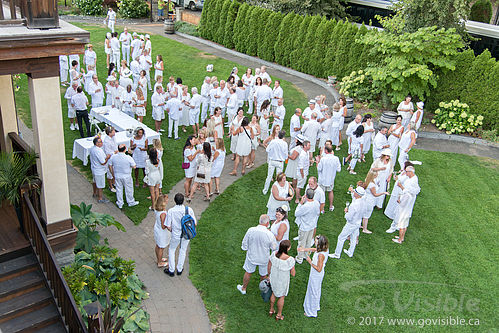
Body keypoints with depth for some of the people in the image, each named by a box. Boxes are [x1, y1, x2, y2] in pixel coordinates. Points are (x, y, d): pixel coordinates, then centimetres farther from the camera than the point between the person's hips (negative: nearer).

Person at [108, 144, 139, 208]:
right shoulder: (128, 158, -24)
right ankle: (131, 202, 33)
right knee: (128, 189, 16)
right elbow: (134, 167, -16)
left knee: (119, 189, 18)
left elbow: (110, 166, 0)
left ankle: (120, 204, 30)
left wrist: (113, 174, 14)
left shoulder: (113, 157, -12)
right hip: (126, 177, -3)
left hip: (117, 176, 3)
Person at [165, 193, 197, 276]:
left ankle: (171, 270, 33)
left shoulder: (171, 211, -23)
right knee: (183, 251, 25)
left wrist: (172, 231, 6)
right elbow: (195, 223, -11)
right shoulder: (189, 210, -20)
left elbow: (168, 227, -16)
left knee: (171, 250, 25)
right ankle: (179, 269, 39)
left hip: (176, 235, -1)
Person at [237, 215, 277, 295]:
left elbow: (244, 246, -11)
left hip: (251, 256, 1)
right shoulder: (270, 234, -28)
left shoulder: (250, 230, -23)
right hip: (264, 259, -1)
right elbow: (274, 248, -10)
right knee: (263, 275, 25)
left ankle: (243, 289, 46)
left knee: (248, 273, 26)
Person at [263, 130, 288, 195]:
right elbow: (286, 155, -8)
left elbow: (267, 150, -4)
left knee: (269, 176, 12)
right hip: (280, 162, -1)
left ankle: (265, 190, 22)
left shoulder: (273, 141, -13)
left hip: (272, 161, 1)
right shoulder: (284, 143, -15)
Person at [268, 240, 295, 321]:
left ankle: (271, 310, 52)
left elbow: (269, 267, -8)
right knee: (281, 297, 24)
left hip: (273, 278, 3)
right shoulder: (290, 260, -34)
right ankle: (279, 315, 44)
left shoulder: (274, 254, -23)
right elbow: (293, 274, -20)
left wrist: (270, 275, 13)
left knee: (274, 293, 32)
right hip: (283, 281, -3)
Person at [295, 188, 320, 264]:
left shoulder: (305, 206, -35)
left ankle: (299, 258, 29)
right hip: (312, 226, 6)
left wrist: (300, 203, -17)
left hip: (304, 227, -6)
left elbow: (296, 214, -20)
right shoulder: (317, 203, -15)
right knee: (308, 242, 25)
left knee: (302, 243, 13)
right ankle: (306, 255, 44)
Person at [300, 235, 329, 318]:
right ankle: (316, 306, 51)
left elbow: (319, 269, -29)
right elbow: (314, 249, 9)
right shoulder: (325, 249, -12)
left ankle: (312, 312, 32)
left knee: (313, 292, 12)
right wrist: (304, 249, 5)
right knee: (316, 290, 28)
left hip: (316, 276, -8)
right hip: (318, 275, 8)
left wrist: (310, 262, -23)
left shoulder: (321, 255, -37)